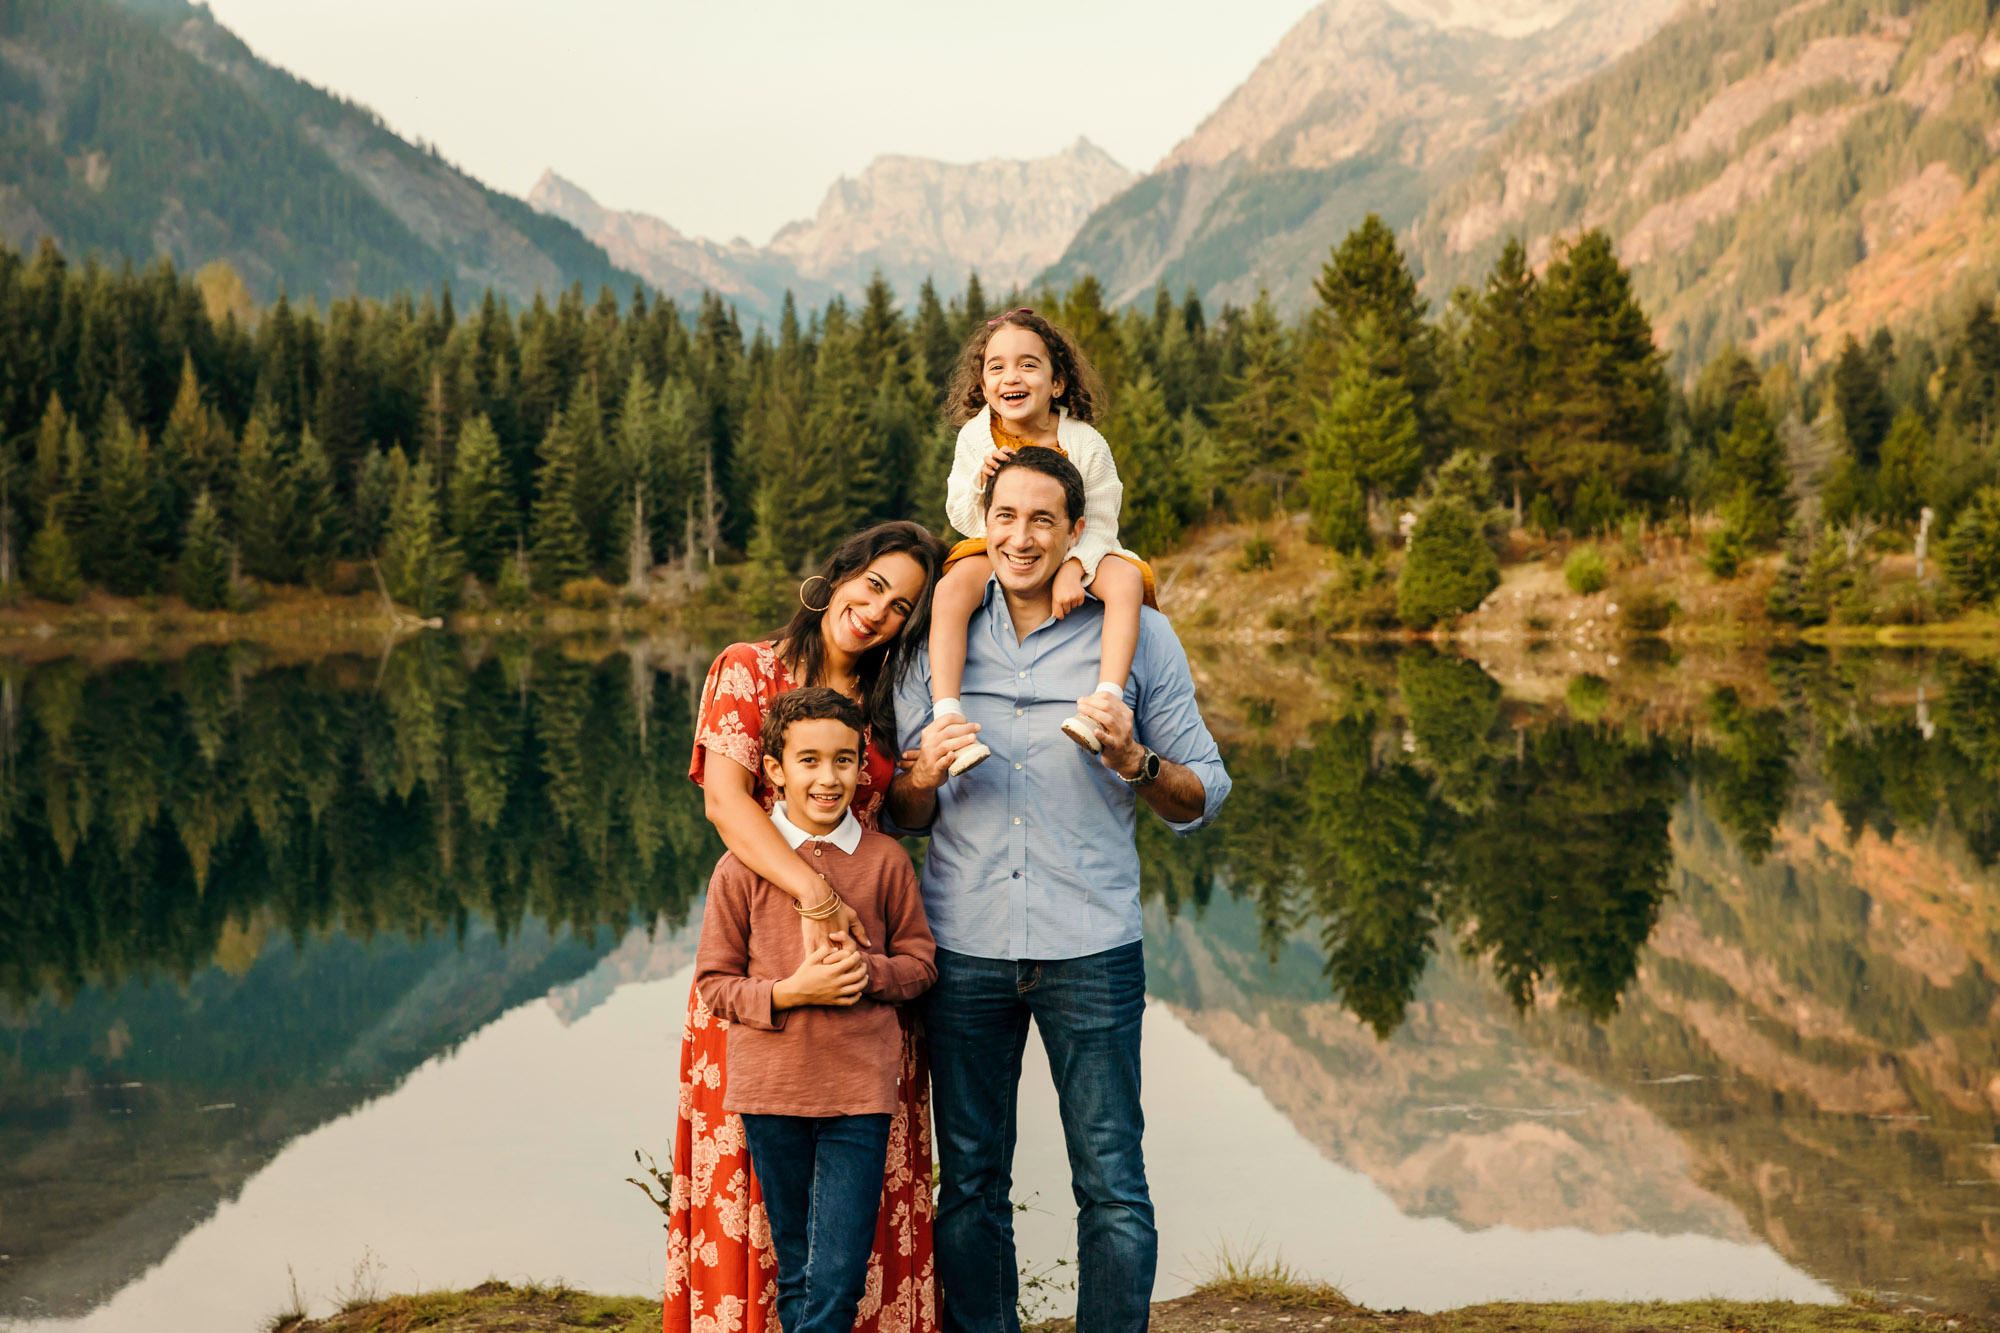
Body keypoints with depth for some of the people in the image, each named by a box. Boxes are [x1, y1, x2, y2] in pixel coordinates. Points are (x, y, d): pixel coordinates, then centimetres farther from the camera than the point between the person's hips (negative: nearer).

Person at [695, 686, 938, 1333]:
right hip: (771, 1087, 0)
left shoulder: (885, 859, 0)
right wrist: (790, 992, -15)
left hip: (861, 1089, 0)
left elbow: (920, 960, 9)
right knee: (796, 1273, 13)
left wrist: (868, 971, -12)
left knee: (840, 1279, -4)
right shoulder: (742, 866, -3)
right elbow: (715, 983, 1)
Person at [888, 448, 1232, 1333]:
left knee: (1113, 1187, 0)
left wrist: (1133, 761, -16)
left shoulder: (1138, 636, 3)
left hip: (1090, 950, -2)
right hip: (964, 951, 2)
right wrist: (925, 772, -8)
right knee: (969, 1186, 9)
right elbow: (903, 815, 14)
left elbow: (1203, 797, 3)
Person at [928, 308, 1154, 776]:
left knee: (1126, 580, -31)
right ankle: (946, 715, -38)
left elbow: (1100, 523, -10)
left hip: (1076, 556, 0)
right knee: (952, 587, -32)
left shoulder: (1085, 443, -9)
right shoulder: (975, 439, -3)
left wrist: (1073, 569, -29)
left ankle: (1106, 698, -41)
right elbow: (961, 519, -1)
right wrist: (980, 481, -22)